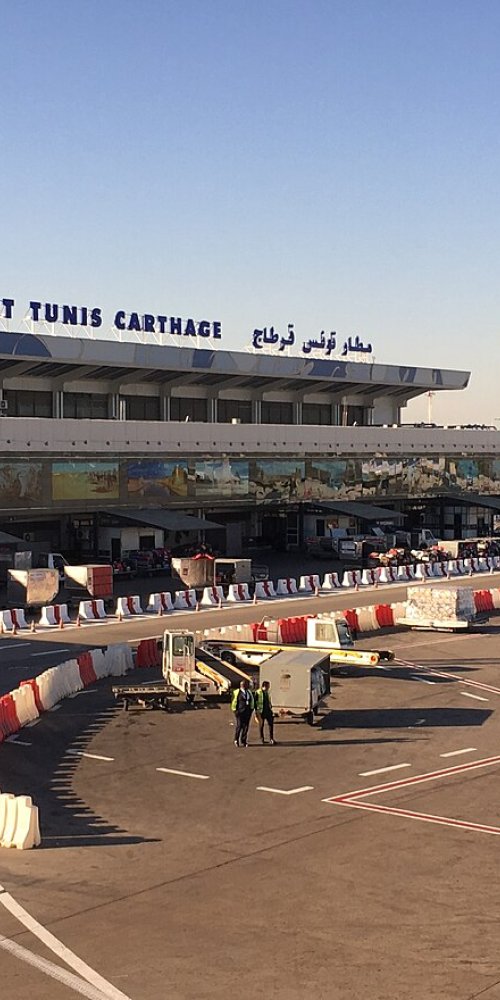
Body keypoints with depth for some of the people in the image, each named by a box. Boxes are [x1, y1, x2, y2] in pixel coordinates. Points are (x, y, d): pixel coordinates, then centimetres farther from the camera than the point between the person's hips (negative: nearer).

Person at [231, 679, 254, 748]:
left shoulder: (249, 692, 12)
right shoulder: (237, 692, -6)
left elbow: (252, 702, 20)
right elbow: (233, 702, -4)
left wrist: (251, 709, 11)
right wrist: (235, 711, -6)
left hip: (247, 713, 5)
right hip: (239, 713, -5)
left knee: (245, 727, 4)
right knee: (238, 726, -4)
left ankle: (243, 741, 13)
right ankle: (236, 740, 13)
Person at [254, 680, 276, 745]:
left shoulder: (267, 692, 10)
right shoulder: (258, 692, -10)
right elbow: (255, 702, -10)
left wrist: (271, 707, 13)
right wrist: (256, 711, -13)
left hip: (268, 711, 5)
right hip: (261, 711, -5)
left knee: (271, 724, -3)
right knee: (261, 725, 7)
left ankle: (271, 739, 0)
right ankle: (262, 738, 20)